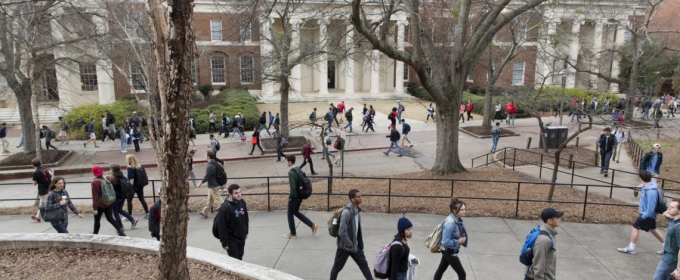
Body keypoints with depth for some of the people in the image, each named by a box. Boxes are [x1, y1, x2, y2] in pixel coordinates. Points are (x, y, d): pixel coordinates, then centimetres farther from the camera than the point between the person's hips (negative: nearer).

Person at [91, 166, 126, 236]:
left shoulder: (95, 182, -17)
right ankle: (120, 230, 0)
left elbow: (95, 196, -18)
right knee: (110, 218, 12)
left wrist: (95, 208, -17)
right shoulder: (106, 180, 1)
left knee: (97, 220, 12)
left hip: (100, 205, -6)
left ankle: (95, 233, 24)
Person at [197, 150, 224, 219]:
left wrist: (201, 183, -7)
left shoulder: (210, 166, -25)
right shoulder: (216, 163, 3)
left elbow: (207, 177, -22)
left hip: (213, 186, -10)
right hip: (215, 184, 10)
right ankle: (204, 212, 33)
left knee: (218, 199, -1)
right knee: (209, 199, 20)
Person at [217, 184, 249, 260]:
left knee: (240, 258, 18)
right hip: (231, 240, -6)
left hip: (241, 237, 6)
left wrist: (246, 232, 16)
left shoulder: (242, 202, -3)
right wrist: (224, 243, -16)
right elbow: (222, 227, -20)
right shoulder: (225, 208, -24)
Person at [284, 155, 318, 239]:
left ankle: (293, 233, 24)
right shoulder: (299, 169, 5)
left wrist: (290, 196, -11)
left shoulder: (291, 172, -22)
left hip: (294, 196, -8)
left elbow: (293, 187, -28)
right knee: (296, 212, 23)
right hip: (300, 195, 8)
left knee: (290, 214, 11)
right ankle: (312, 225, 17)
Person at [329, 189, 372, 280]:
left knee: (364, 264, 12)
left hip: (355, 245, 8)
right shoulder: (346, 212, -26)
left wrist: (359, 243, 12)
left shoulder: (356, 210, 1)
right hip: (345, 246, -8)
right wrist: (351, 246, -20)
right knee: (337, 267, 11)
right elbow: (342, 232, -27)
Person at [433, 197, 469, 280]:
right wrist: (458, 241, -20)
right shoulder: (450, 222, -29)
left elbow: (463, 232, 12)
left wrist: (463, 237, -9)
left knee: (440, 270, 22)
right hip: (449, 251, -8)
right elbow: (445, 242, -29)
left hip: (450, 251, 8)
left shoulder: (458, 220, -3)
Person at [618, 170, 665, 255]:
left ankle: (631, 248, 11)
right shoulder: (648, 185, -7)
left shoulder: (651, 191, -33)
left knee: (635, 228, 0)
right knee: (653, 229, 22)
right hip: (649, 213, 9)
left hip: (647, 214, -9)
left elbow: (651, 208, -28)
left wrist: (643, 216, -19)